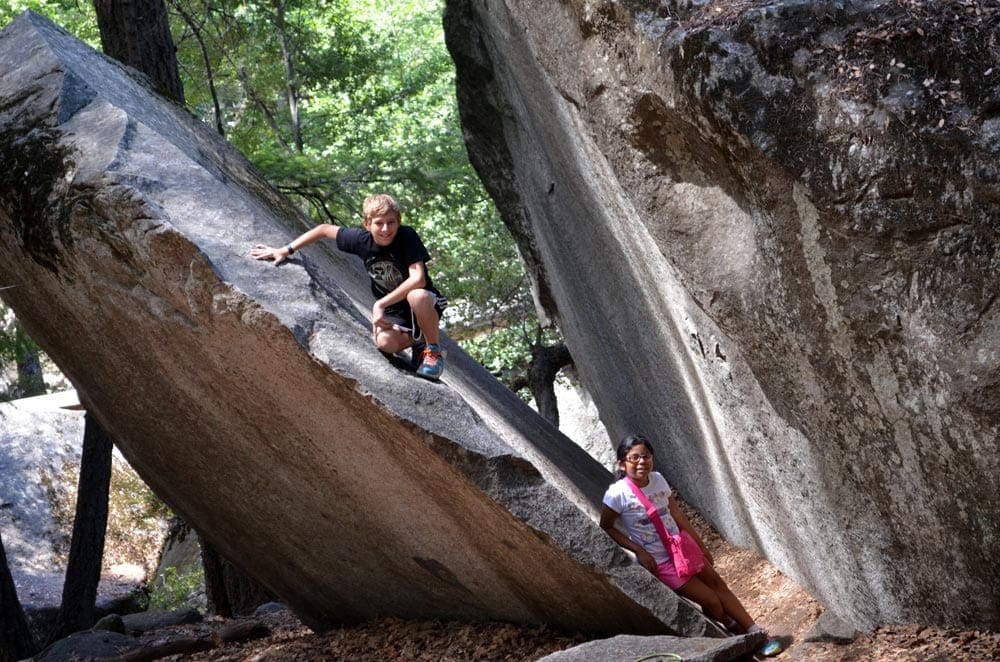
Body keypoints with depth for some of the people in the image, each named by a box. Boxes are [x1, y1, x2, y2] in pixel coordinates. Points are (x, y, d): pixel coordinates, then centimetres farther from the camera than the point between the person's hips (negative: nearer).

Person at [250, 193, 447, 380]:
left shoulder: (407, 237, -24)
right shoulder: (361, 239, -11)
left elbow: (418, 279, -35)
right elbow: (325, 229, 5)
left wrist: (380, 304, -36)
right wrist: (285, 250, 3)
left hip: (424, 303, -4)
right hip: (391, 312, 4)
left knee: (418, 296, -42)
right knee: (384, 342, -32)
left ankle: (434, 351, -14)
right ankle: (418, 342, 6)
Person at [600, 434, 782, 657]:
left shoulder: (657, 479, -7)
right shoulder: (617, 494, -23)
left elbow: (677, 515, 4)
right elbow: (606, 527, -11)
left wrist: (701, 545, 9)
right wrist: (638, 551, -17)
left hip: (682, 546, 5)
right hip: (660, 562, -5)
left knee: (719, 586, 6)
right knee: (711, 601, -2)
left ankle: (756, 634, 15)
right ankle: (733, 627, 27)